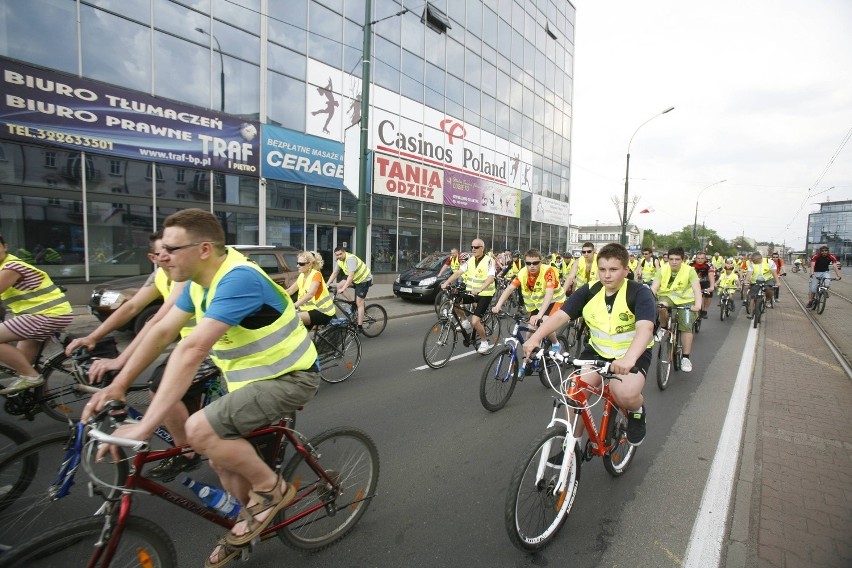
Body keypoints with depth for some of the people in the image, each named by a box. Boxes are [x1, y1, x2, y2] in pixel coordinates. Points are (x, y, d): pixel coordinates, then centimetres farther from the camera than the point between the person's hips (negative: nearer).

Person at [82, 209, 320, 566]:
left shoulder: (238, 279, -29)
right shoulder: (198, 282, 3)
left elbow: (192, 350, -35)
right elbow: (162, 332, 7)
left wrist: (145, 426, -35)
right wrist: (117, 385, 3)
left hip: (289, 378, -9)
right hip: (250, 378, 9)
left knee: (200, 430, -22)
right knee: (223, 458, 11)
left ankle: (271, 489, 1)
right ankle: (252, 517, 39)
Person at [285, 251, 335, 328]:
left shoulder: (316, 275, -17)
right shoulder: (301, 276, 8)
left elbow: (310, 294, -32)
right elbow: (290, 291, 8)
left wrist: (294, 305, -44)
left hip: (323, 311, -8)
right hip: (311, 309, 8)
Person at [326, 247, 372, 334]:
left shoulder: (350, 259, -29)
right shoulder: (340, 261, -2)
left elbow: (351, 275, -37)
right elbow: (334, 273, 3)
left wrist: (343, 289, -42)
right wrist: (326, 285, -5)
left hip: (364, 279, -8)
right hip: (355, 279, 9)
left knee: (359, 303, -10)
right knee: (339, 286, -7)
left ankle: (360, 327, -6)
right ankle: (353, 303, 6)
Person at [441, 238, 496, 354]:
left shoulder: (489, 260, -14)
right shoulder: (470, 260, 5)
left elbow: (491, 278, -28)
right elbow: (458, 272, -1)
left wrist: (480, 289, -43)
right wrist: (446, 283, -15)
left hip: (485, 294, -6)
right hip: (471, 292, 6)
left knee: (475, 321, -16)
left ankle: (485, 343, 9)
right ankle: (465, 323, 8)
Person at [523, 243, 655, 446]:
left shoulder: (639, 293, -19)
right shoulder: (588, 291, -9)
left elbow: (645, 328, -36)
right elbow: (560, 315, -19)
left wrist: (629, 358, -56)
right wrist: (535, 338, -36)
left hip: (634, 353, -3)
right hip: (597, 350, 4)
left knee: (626, 394, -31)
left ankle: (637, 411, 7)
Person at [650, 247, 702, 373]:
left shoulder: (689, 270, -17)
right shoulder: (663, 270, -13)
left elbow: (696, 287, -29)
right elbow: (654, 286, -22)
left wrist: (698, 304, -47)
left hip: (685, 300, 0)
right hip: (667, 296, 0)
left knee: (686, 327, -10)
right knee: (662, 306, -35)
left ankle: (686, 358, 1)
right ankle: (663, 328, -6)